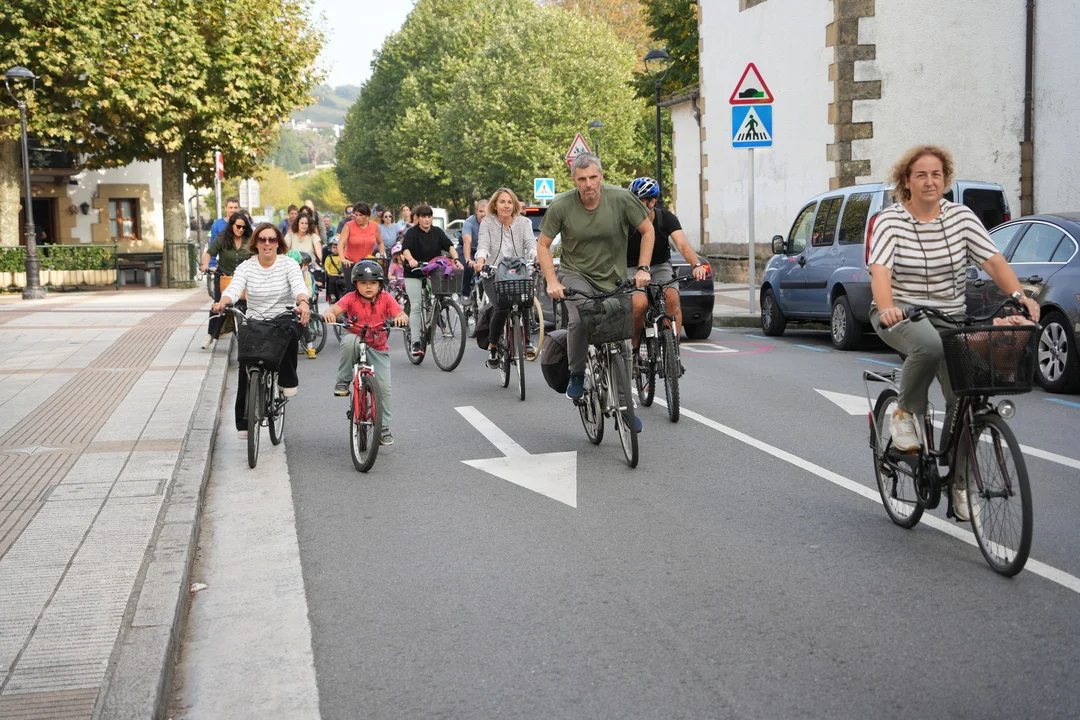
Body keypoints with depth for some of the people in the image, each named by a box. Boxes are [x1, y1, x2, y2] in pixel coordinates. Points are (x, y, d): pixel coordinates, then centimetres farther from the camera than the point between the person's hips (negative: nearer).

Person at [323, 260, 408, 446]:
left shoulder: (386, 299, -9)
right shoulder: (351, 298, -11)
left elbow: (401, 314, -19)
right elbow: (336, 308, -27)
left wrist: (401, 318, -44)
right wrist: (329, 313, -51)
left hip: (378, 349, 1)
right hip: (357, 342, -1)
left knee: (383, 387, -10)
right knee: (348, 341, -38)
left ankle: (384, 428, 9)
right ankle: (343, 382, -18)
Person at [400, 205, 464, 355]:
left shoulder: (437, 232, 4)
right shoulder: (412, 232, -7)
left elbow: (449, 245, -6)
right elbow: (405, 248, -23)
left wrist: (456, 259, -25)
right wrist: (411, 260, -44)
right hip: (414, 274, -4)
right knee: (416, 306, -9)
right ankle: (415, 341, -10)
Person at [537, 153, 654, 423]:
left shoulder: (621, 198, -14)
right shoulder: (561, 206, -15)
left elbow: (648, 230, -1)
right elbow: (543, 245, -5)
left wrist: (643, 269, -10)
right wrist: (552, 281, -17)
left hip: (613, 279, 2)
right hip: (576, 273, -2)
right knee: (579, 320, -31)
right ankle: (576, 376, -6)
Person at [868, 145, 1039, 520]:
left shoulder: (961, 217, 1)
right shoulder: (890, 221, -8)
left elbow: (993, 260, -8)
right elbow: (880, 269, -22)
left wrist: (1019, 295, -25)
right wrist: (887, 307, -42)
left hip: (950, 318, 4)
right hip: (900, 315, -4)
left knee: (963, 398, -6)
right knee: (930, 345, -38)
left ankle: (959, 485, 9)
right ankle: (905, 413, -12)